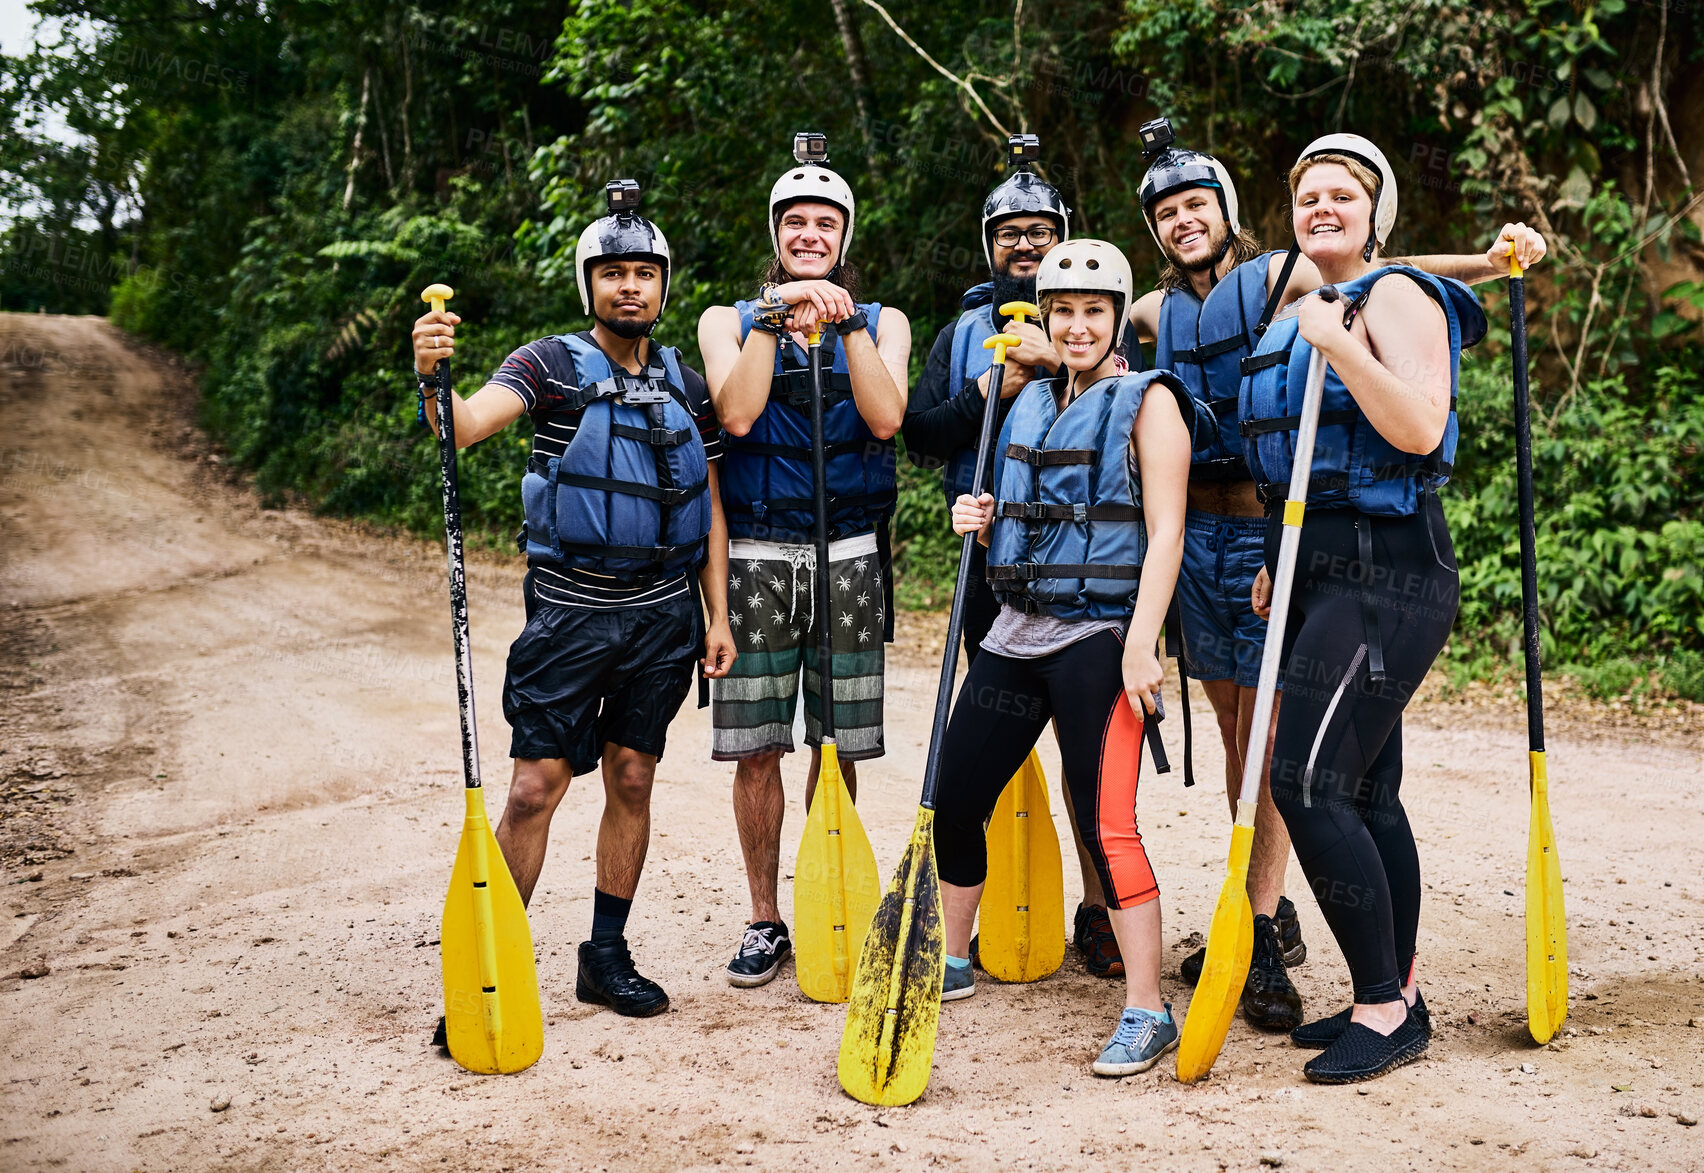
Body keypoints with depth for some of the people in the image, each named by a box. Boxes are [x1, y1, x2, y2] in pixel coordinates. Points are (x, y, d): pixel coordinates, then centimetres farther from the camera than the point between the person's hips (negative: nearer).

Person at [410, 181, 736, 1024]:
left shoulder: (686, 385, 10)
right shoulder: (551, 365, -3)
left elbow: (709, 507, 13)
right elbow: (467, 425, -21)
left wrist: (719, 615, 8)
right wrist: (431, 377, -42)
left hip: (664, 614, 4)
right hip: (570, 612, -4)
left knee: (632, 783, 9)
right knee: (536, 787, -5)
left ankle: (608, 957, 21)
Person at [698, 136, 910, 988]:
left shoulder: (881, 322, 11)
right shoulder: (730, 320, 9)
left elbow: (886, 417, -8)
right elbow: (737, 414, -10)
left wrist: (843, 320, -12)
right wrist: (776, 314, -12)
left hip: (849, 553, 0)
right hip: (755, 551, 0)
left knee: (839, 748, 4)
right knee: (755, 749, 1)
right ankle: (764, 920, 16)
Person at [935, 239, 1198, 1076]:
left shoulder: (1147, 402, -3)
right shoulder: (1031, 403, 16)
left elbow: (1164, 535, -11)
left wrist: (1140, 645, -20)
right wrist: (981, 522, 2)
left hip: (1100, 639, -7)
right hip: (1018, 631, 7)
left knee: (1105, 821, -11)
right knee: (953, 800, 9)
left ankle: (1147, 1012, 0)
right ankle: (951, 961, 29)